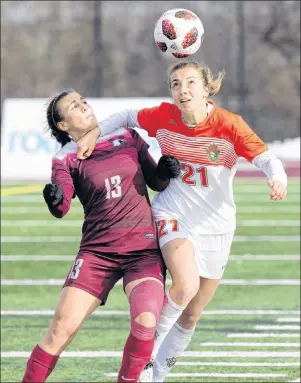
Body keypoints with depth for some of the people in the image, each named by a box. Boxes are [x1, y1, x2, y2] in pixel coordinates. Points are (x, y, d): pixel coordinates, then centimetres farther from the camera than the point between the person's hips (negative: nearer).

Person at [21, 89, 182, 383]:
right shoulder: (67, 159, 2)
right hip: (98, 251, -1)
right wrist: (55, 201, -36)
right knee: (63, 327, -11)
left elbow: (156, 183, 17)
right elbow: (62, 208, -13)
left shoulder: (127, 137, 10)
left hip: (144, 250, 1)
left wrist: (165, 172, -6)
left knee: (145, 322, -21)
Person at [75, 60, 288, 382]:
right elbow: (127, 117, 8)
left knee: (191, 316, 10)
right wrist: (94, 132, -5)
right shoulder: (163, 117, -11)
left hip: (215, 226, 1)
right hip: (173, 215, -1)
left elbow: (266, 158, -22)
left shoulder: (228, 124, -16)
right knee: (185, 286, -30)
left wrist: (278, 180, -43)